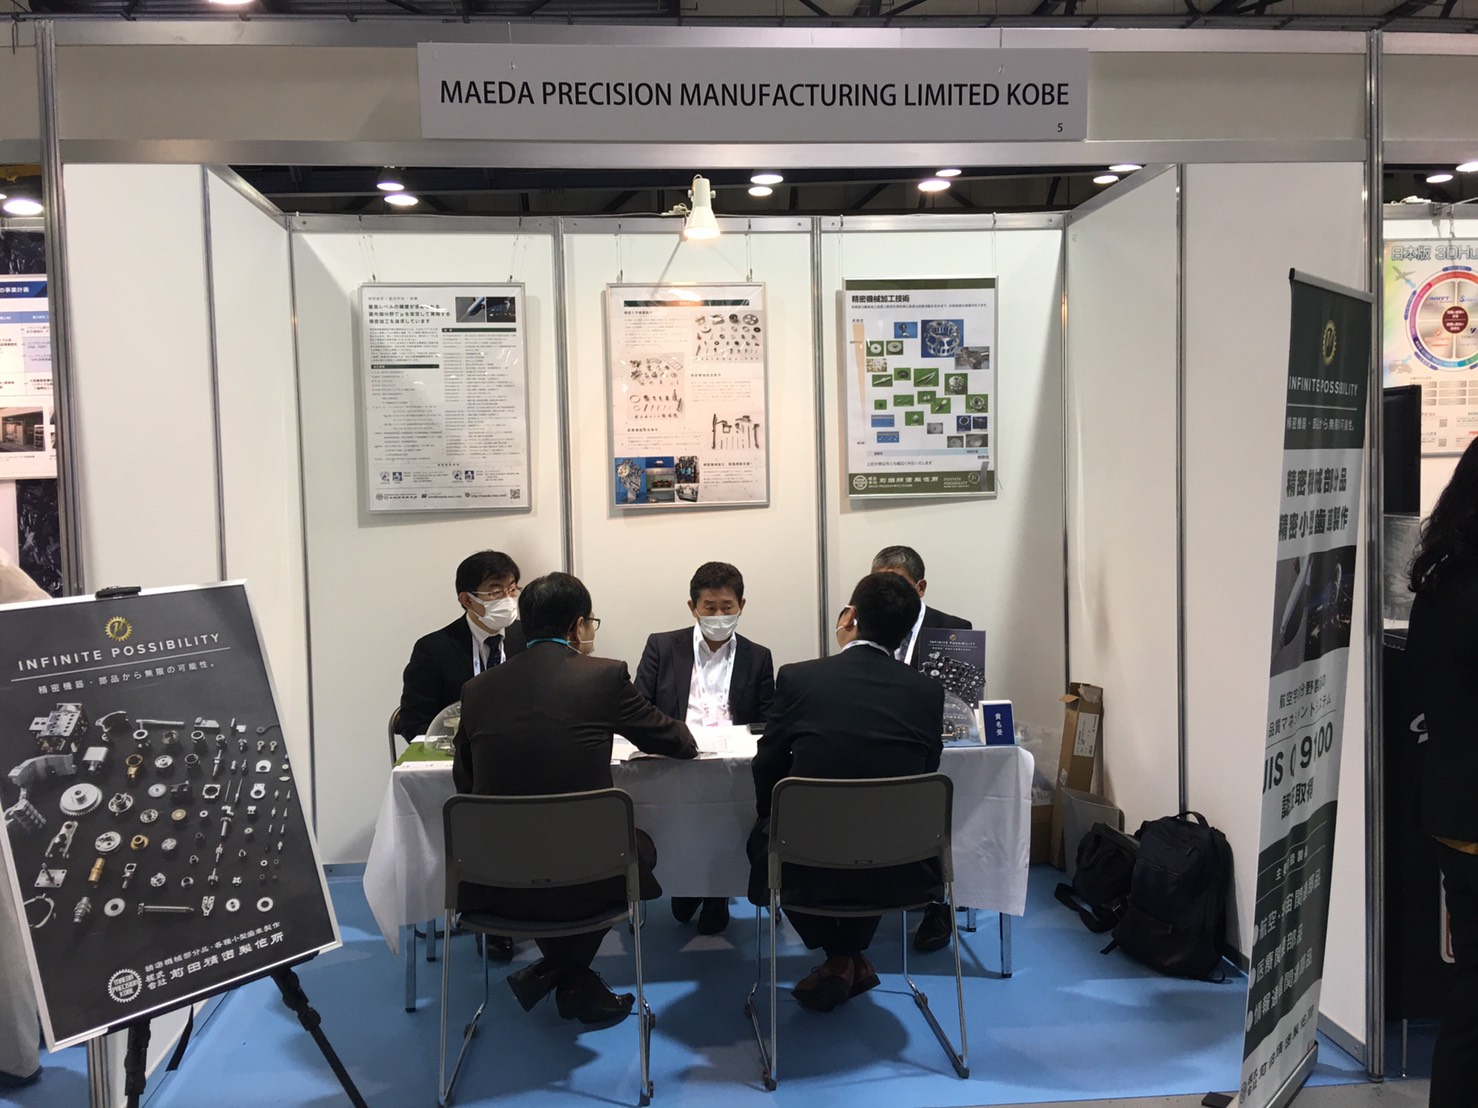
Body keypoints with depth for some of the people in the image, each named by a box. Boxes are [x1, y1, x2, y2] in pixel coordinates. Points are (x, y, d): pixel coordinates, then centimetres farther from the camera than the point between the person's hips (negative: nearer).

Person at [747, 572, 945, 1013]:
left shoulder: (797, 678, -7)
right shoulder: (928, 692, -2)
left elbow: (767, 767, 4)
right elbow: (923, 778, 10)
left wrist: (772, 816, 24)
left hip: (809, 870, -2)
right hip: (897, 871, 2)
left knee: (763, 835, 31)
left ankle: (839, 959, 26)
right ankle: (851, 960, 34)